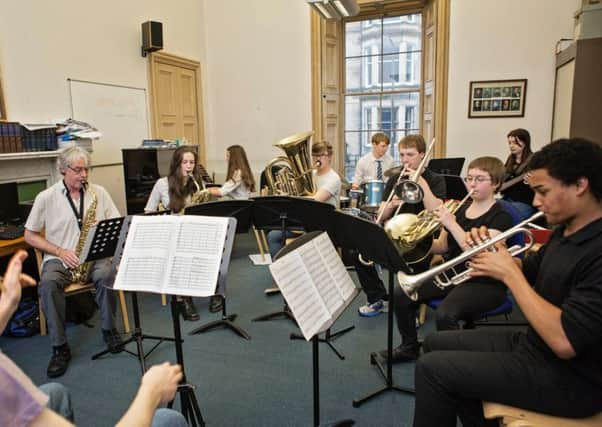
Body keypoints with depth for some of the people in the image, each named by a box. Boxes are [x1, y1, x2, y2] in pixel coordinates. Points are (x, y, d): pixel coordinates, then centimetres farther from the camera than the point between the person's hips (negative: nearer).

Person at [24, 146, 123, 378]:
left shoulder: (99, 192, 4)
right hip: (59, 258, 0)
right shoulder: (46, 198, -1)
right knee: (48, 283, -33)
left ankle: (109, 328, -9)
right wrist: (60, 252, -12)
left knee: (106, 274, -32)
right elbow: (30, 236, 2)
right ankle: (60, 347, -20)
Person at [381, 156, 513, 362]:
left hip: (483, 283, -7)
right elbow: (442, 247, 11)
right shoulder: (460, 209, 11)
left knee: (445, 314, -34)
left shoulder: (500, 216, -8)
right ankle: (409, 347, 13)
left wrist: (451, 224, -27)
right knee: (401, 294, -8)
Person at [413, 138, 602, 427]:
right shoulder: (565, 231, 3)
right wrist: (497, 252, -6)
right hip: (531, 345, 9)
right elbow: (528, 273, 15)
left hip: (570, 379, -9)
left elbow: (564, 342, -32)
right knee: (436, 344, 12)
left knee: (432, 368, -12)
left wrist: (509, 273, -24)